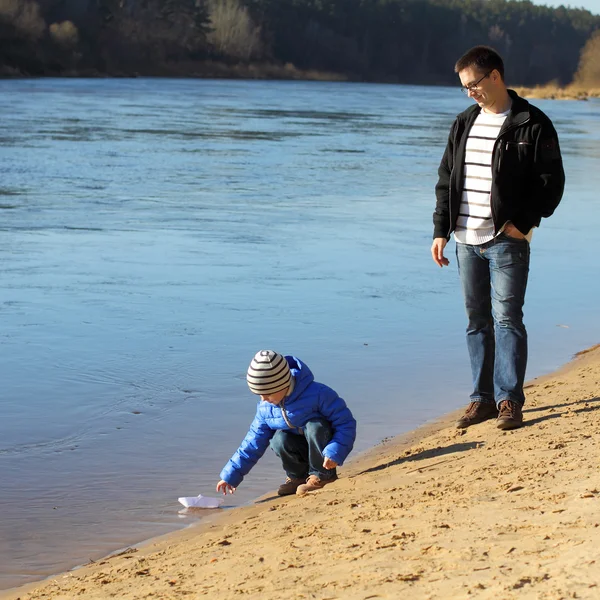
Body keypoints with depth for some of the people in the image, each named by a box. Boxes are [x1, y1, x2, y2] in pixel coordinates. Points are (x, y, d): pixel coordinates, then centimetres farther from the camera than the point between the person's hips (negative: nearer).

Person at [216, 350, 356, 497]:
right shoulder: (265, 408, -8)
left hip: (320, 443, -4)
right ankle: (298, 476, -3)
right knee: (279, 439, -28)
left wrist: (335, 453, -35)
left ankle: (322, 475, -16)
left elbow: (346, 423, -22)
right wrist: (231, 475, -3)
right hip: (300, 450, 4)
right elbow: (253, 443, 0)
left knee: (314, 426, -34)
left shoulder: (317, 394, -26)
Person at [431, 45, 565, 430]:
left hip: (508, 240, -6)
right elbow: (446, 180, 16)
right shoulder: (464, 124, 13)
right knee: (478, 322, 9)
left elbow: (551, 182, -6)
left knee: (507, 318, -7)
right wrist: (441, 230, 9)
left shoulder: (532, 125, -6)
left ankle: (510, 400, -1)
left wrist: (522, 223, -13)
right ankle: (483, 398, 16)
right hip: (467, 239, 6)